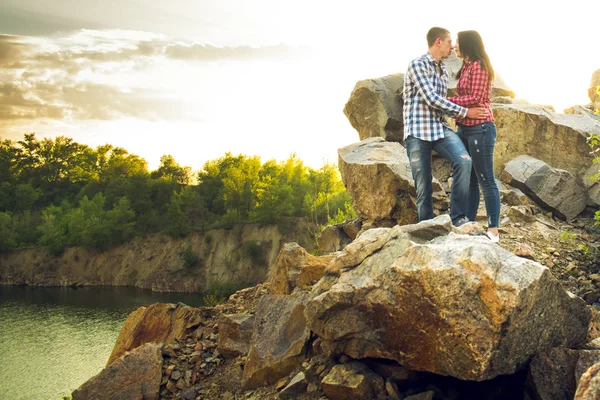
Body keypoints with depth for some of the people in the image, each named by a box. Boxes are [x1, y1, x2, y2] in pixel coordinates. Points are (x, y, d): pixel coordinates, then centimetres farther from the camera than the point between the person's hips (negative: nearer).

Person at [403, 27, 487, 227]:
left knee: (464, 160, -21)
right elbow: (432, 99, -14)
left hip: (439, 128, 6)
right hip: (417, 131, -6)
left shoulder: (444, 72, 19)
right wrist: (465, 112, -10)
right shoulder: (417, 65, -6)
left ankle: (458, 217, -13)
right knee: (424, 187, -3)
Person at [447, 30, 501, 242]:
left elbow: (475, 98, -16)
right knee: (468, 179, 12)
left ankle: (493, 231, -4)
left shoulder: (479, 66, -10)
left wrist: (448, 101, -11)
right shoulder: (466, 67, 17)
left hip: (480, 128, -9)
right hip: (465, 128, 9)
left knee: (485, 180, -7)